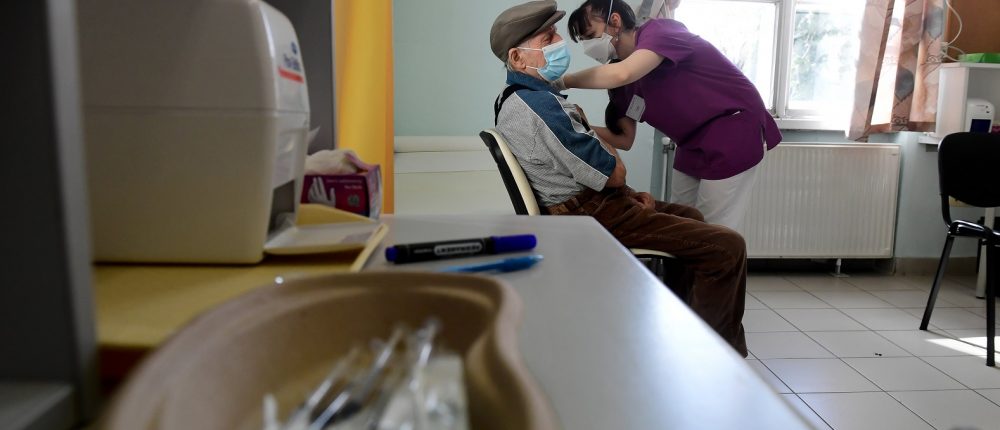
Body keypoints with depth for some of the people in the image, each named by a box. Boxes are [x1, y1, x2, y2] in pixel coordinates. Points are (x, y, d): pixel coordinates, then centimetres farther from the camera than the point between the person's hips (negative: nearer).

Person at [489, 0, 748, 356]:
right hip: (596, 217, -11)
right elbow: (613, 173, -19)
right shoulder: (539, 106, -23)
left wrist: (630, 195, 8)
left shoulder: (517, 99, 11)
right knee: (726, 247, -12)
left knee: (690, 218, 28)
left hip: (584, 206, 11)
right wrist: (593, 132, 1)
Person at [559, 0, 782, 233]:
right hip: (694, 144, 9)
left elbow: (620, 74, -36)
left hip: (733, 132, -8)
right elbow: (624, 139, 5)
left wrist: (563, 81, -24)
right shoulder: (622, 78, 6)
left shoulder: (658, 31, -16)